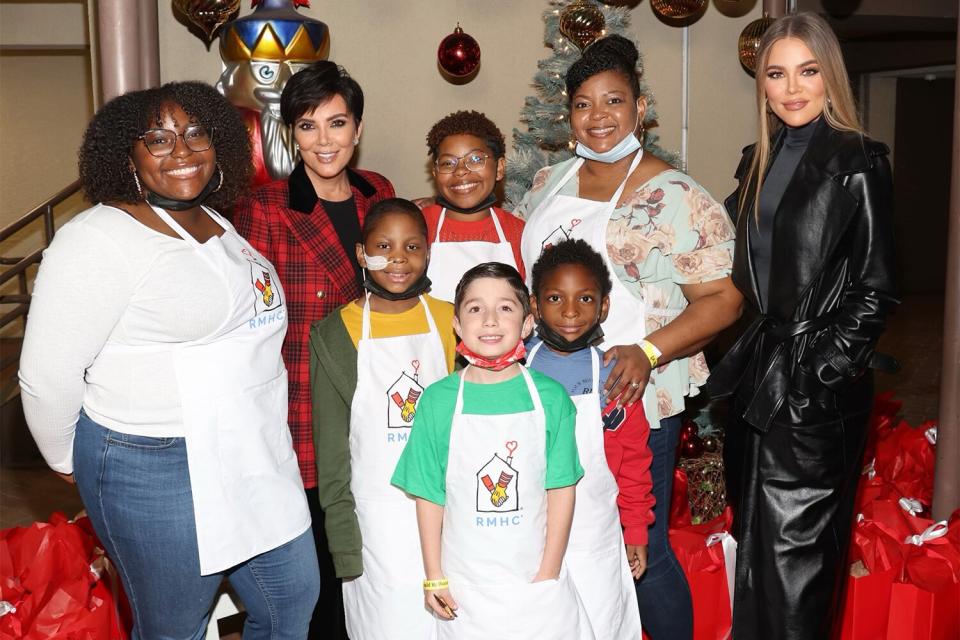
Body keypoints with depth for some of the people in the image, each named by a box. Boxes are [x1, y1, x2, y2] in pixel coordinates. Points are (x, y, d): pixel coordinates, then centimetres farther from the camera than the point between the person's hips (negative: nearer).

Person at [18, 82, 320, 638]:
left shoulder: (219, 225, 9)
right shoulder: (97, 240, -16)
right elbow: (46, 377, -14)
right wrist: (69, 461, -1)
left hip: (256, 457, 7)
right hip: (158, 470, -7)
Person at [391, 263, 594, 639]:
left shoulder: (550, 397, -7)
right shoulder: (438, 401, -6)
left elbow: (561, 489, -4)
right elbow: (429, 495, -2)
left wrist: (549, 573, -5)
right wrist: (434, 577, -1)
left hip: (536, 580, 0)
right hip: (463, 584, 0)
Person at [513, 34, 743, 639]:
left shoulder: (678, 197, -8)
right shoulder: (547, 184, 9)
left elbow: (722, 298, -11)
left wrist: (648, 352, -24)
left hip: (634, 401, -5)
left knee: (641, 550, 5)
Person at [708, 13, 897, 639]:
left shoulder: (858, 163, -9)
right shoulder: (760, 161, 11)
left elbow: (875, 290, -10)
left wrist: (821, 374, -14)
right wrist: (739, 360, 8)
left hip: (817, 383, -7)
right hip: (758, 375, 7)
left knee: (794, 547, 2)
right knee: (756, 538, 18)